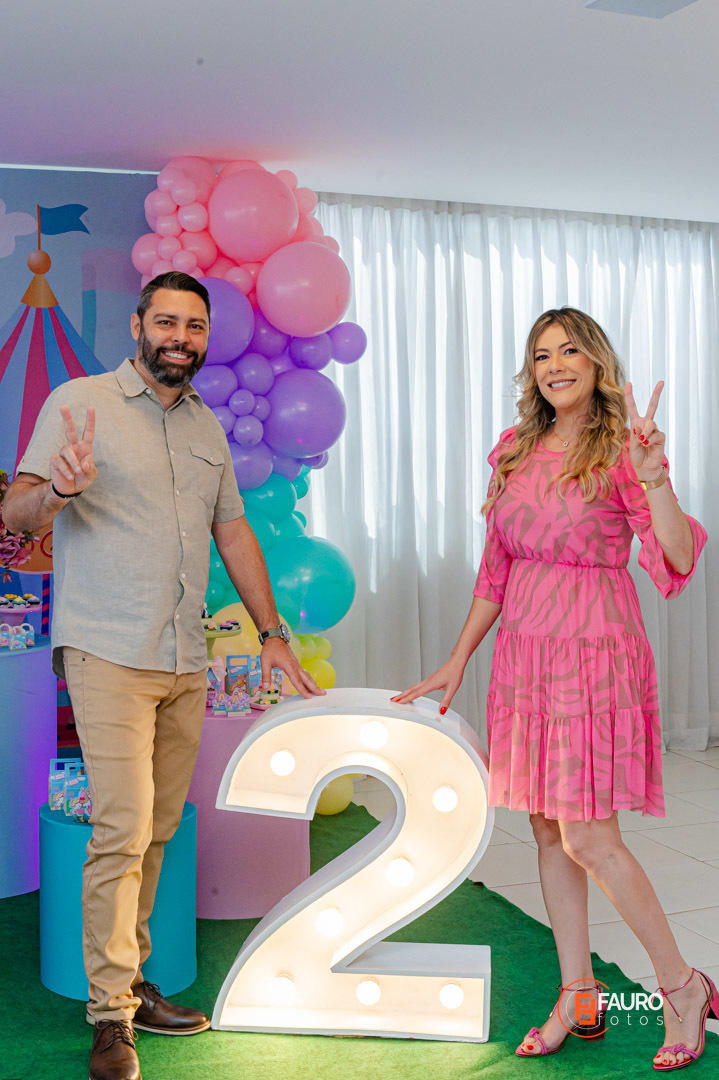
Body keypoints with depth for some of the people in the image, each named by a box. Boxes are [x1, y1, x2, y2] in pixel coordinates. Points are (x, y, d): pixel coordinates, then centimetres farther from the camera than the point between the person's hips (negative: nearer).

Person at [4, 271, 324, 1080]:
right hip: (108, 656, -6)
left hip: (186, 663, 6)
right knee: (123, 830, -10)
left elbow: (233, 532, 20)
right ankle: (111, 1013, 1)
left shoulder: (207, 427, 16)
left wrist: (271, 633, 15)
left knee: (156, 830, 10)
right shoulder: (81, 402, -2)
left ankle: (126, 981, 23)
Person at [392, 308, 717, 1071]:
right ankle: (578, 997, 23)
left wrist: (653, 472, -32)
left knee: (588, 838, -6)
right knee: (548, 831, 10)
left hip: (594, 655, -6)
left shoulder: (619, 453, -6)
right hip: (524, 655, 6)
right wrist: (457, 661, 14)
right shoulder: (515, 451, 9)